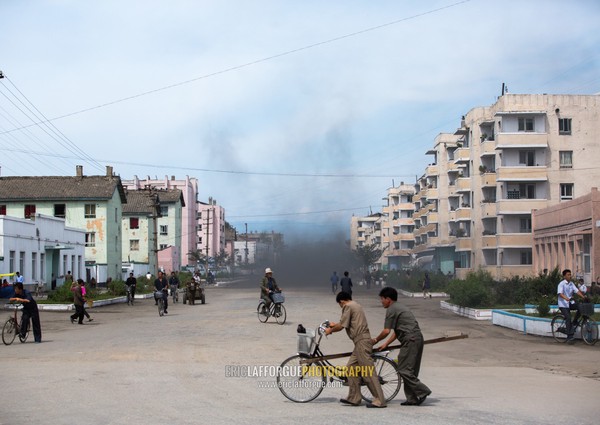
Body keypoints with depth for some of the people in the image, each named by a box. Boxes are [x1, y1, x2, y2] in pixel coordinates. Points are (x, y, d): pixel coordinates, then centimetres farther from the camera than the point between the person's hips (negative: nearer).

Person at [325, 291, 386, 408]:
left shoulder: (348, 306, -8)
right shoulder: (356, 305, 21)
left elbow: (341, 326, -10)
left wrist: (330, 330, 7)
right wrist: (335, 325, 42)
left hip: (361, 341, -10)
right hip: (361, 341, 10)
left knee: (368, 372, -10)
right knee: (351, 367, 13)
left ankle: (379, 400, -11)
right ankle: (354, 398, 14)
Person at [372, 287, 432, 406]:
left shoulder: (391, 310, -6)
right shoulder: (399, 308, 25)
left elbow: (386, 331, -10)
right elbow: (396, 332, 25)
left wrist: (375, 340, 5)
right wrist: (385, 344, 23)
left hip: (410, 340, -10)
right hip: (418, 338, 10)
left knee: (404, 369, -8)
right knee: (410, 370, 11)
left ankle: (422, 391, -11)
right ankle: (412, 398, 12)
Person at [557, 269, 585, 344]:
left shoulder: (571, 284, 11)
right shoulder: (561, 284, -10)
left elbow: (577, 291, 3)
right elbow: (560, 293, -23)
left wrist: (583, 297, -13)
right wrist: (566, 298, -41)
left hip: (570, 303, 6)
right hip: (563, 304, -6)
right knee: (568, 318, -18)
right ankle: (569, 337, -13)